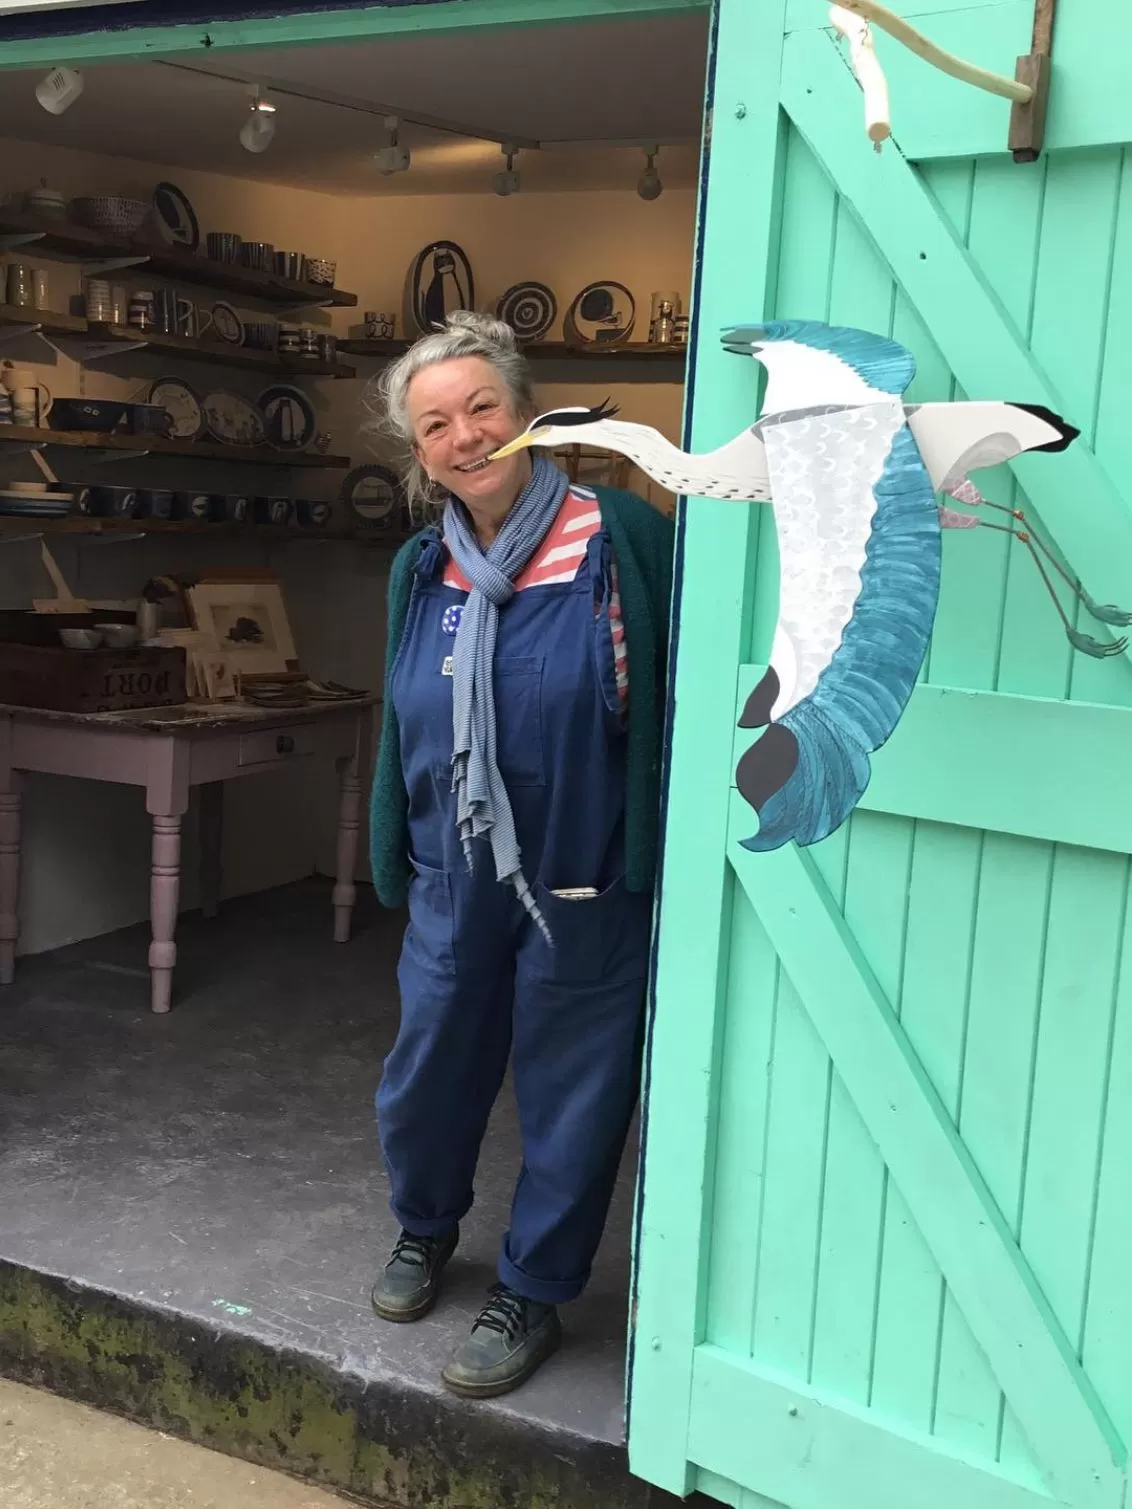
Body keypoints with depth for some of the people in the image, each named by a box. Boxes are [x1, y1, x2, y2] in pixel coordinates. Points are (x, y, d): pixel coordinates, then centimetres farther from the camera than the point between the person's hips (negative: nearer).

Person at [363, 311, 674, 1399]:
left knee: (570, 1093, 10)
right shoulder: (422, 569, 2)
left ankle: (531, 1296, 31)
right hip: (455, 874, 5)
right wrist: (398, 851, 17)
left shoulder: (618, 537, -14)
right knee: (427, 1070, 18)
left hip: (586, 882, -4)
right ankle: (424, 1229, 47)